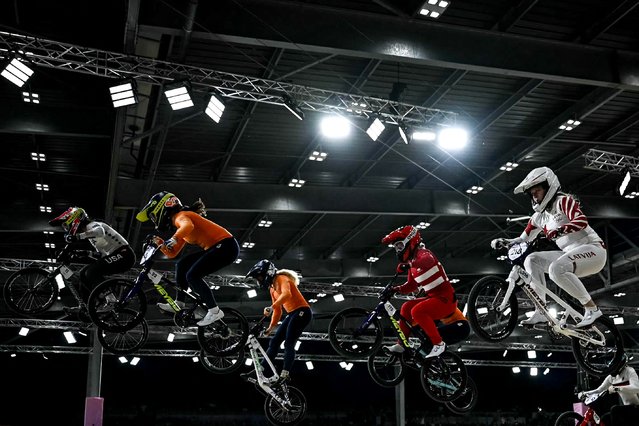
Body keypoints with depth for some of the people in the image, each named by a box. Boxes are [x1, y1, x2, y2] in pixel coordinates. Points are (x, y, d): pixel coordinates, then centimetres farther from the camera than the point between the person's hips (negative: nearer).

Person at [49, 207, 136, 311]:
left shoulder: (92, 225, -10)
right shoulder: (89, 230, 20)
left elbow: (100, 231, -37)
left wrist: (77, 237, -44)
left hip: (123, 254, -10)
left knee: (92, 272, -22)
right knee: (84, 273, 11)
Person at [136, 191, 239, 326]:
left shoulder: (180, 216, -8)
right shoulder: (180, 222, 21)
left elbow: (188, 225, -35)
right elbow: (171, 254, 19)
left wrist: (173, 239, -45)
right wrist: (161, 244, 4)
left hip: (226, 246, -10)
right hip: (216, 248, 10)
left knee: (192, 275, -15)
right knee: (182, 265, 10)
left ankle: (214, 311, -11)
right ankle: (179, 305, 10)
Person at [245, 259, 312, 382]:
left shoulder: (281, 279, -10)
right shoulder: (272, 288, 17)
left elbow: (286, 294, -32)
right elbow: (278, 311, 20)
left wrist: (271, 307, -41)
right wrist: (271, 327, 12)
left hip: (302, 312, -9)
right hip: (292, 314, 9)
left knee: (288, 345, -17)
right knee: (274, 342, 6)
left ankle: (285, 374, -22)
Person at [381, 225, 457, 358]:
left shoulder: (423, 253, -12)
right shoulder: (413, 261, 17)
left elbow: (427, 261, -38)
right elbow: (411, 285, 18)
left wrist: (409, 265, -50)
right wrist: (396, 289, 3)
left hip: (445, 298, -10)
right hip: (433, 297, 10)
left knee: (417, 311, -27)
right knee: (406, 307, 8)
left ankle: (438, 343, -19)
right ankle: (401, 344, 14)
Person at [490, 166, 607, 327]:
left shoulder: (563, 201, -7)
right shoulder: (539, 217, 14)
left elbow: (582, 221, -24)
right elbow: (523, 239, 20)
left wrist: (559, 230, -39)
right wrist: (504, 242, 3)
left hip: (593, 249, -8)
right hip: (570, 253, 8)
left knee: (557, 269, -33)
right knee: (532, 260, -5)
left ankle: (592, 309, -21)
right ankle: (541, 312, -9)